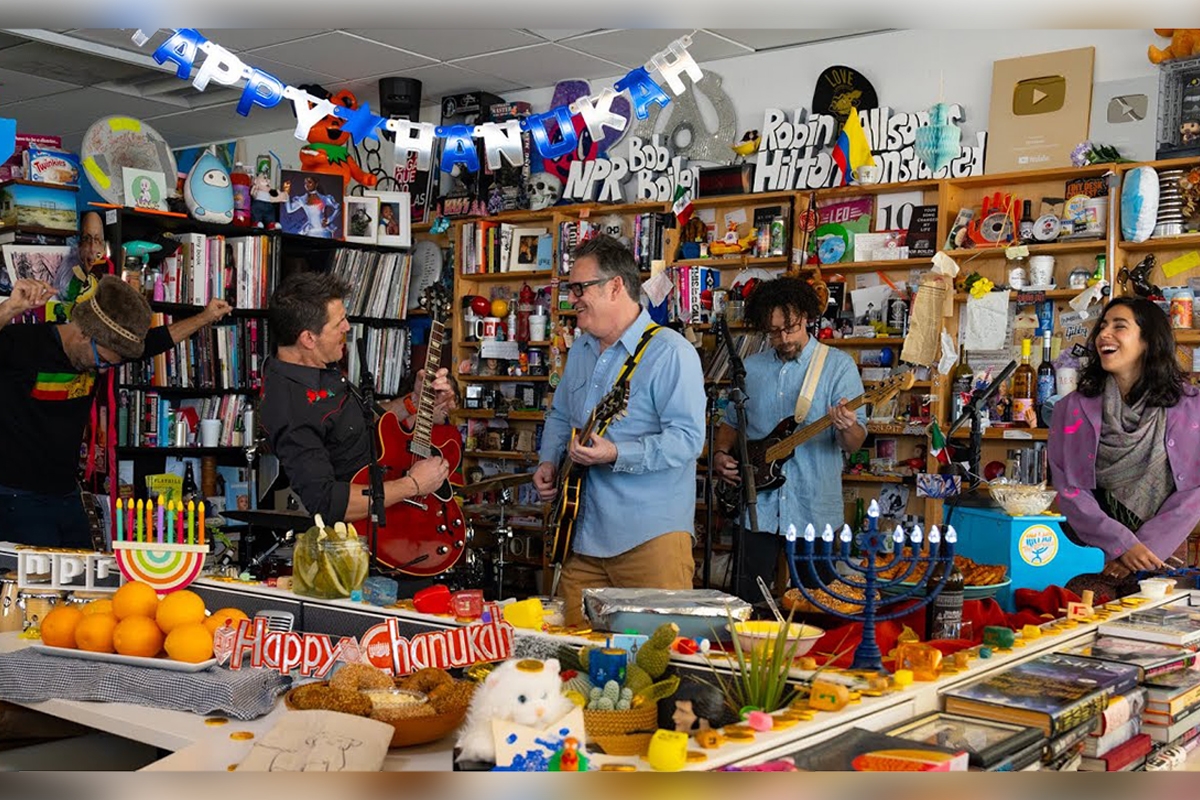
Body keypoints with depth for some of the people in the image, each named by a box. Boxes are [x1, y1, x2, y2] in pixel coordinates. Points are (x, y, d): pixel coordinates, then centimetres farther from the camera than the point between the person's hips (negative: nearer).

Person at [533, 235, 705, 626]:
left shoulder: (671, 353, -12)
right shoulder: (581, 350, 16)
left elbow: (688, 438, -20)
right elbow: (560, 416, 29)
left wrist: (615, 455, -26)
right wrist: (549, 462, 11)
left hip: (650, 537, -7)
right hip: (584, 534, 8)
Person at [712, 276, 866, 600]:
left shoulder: (838, 366, -3)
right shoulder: (751, 368, 9)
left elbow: (854, 444, -8)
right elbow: (731, 422, 22)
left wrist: (847, 428, -31)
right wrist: (720, 454, 2)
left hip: (815, 510, -3)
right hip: (758, 506, 3)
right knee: (744, 601, 6)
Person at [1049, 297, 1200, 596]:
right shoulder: (1072, 409, 0)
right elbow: (1069, 489, -4)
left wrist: (1147, 547, -11)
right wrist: (1122, 546, -15)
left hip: (1162, 555, 0)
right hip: (1094, 556, 0)